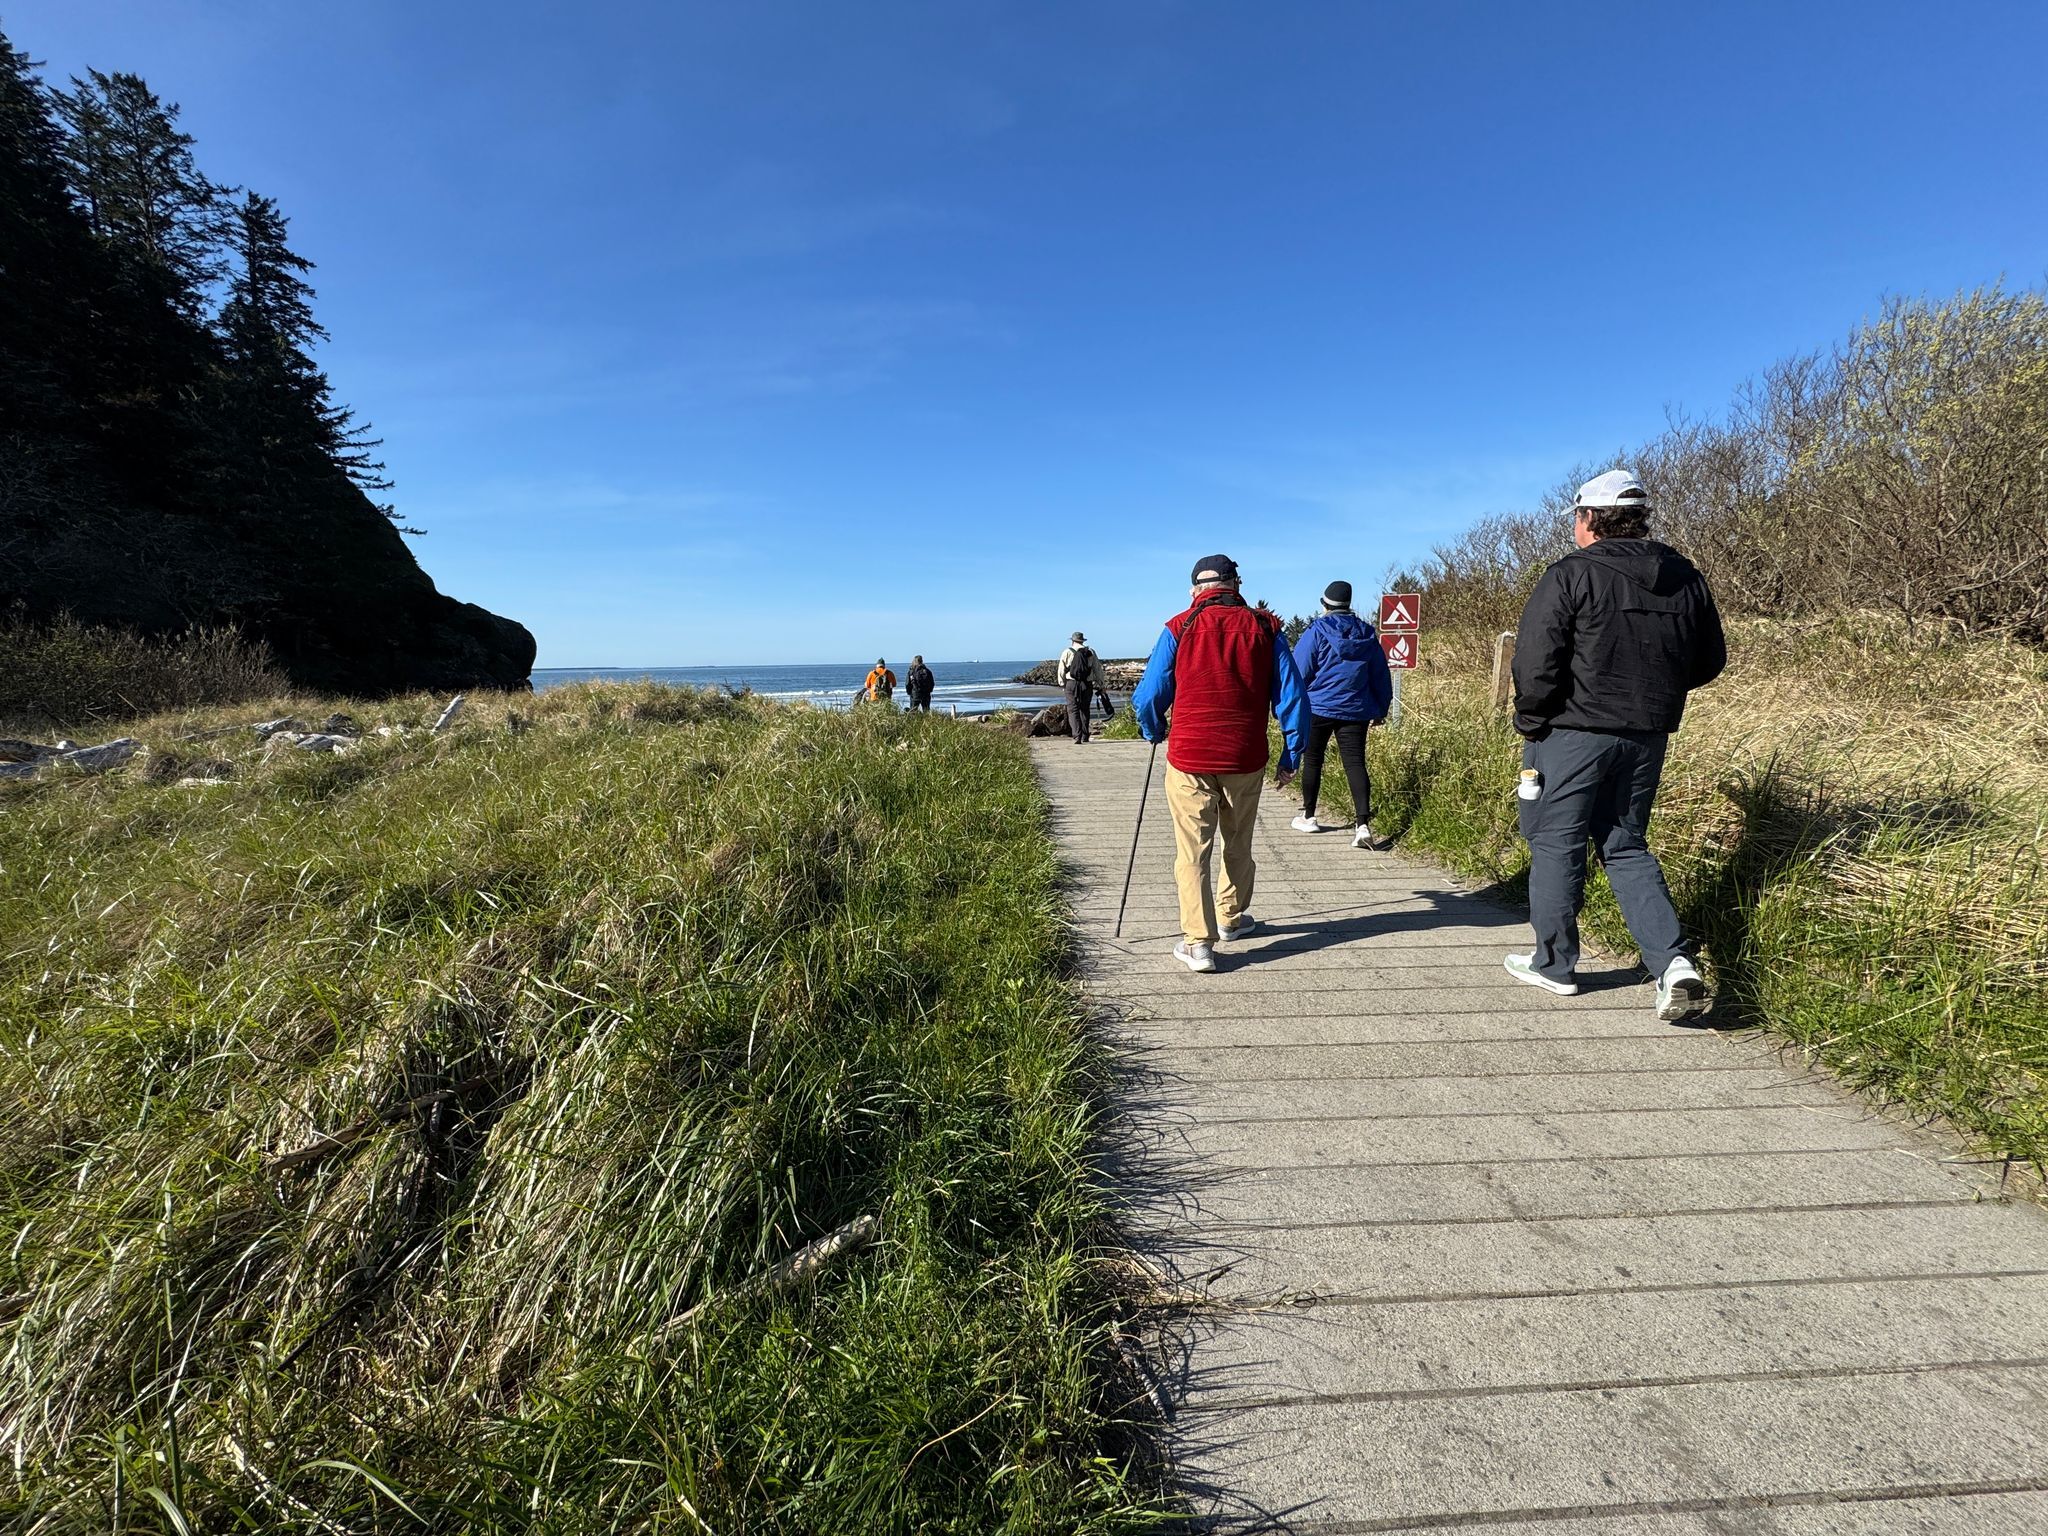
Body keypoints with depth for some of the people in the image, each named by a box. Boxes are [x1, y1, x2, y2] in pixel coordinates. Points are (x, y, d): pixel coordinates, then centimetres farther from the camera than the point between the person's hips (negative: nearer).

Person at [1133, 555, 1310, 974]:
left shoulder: (1179, 629, -2)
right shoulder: (1264, 628, 3)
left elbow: (1147, 697, -1)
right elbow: (1293, 699, 2)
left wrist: (1155, 733, 20)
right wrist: (1291, 756, 11)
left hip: (1188, 760, -2)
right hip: (1246, 760, 2)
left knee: (1192, 852, 5)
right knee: (1238, 843, 21)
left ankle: (1198, 943, 0)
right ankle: (1232, 916, 39)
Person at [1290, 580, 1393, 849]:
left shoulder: (1316, 632, -7)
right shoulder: (1367, 635, 7)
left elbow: (1299, 673, -8)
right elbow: (1381, 675, 14)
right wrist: (1381, 709, 23)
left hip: (1317, 708, -3)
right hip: (1355, 711, 3)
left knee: (1312, 760, 12)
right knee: (1355, 763, -2)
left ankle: (1308, 817, 23)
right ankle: (1363, 825, -15)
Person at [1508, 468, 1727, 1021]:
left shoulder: (1571, 574, -12)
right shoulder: (1685, 578, 8)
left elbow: (1534, 659, -17)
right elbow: (1709, 661, 15)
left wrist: (1531, 721, -4)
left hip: (1573, 733, -6)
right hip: (1647, 738, 6)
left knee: (1556, 845, 7)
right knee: (1627, 847, 16)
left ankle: (1554, 964, 19)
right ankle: (1674, 963, 1)